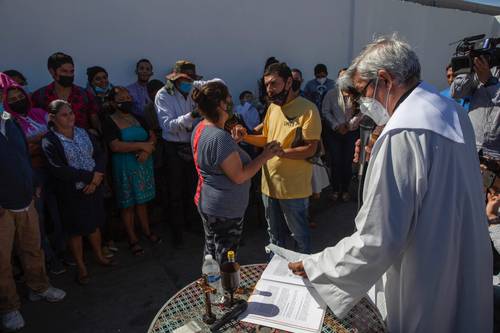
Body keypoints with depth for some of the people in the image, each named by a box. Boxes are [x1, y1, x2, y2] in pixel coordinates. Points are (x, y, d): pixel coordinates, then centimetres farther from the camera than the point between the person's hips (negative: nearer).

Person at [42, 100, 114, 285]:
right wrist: (89, 176, -18)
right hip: (71, 193, -5)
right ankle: (81, 267, 28)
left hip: (93, 187, 5)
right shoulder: (49, 141, -13)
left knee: (94, 224, 19)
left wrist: (97, 177, -14)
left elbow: (99, 154, 2)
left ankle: (99, 256, 39)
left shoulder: (83, 133, 5)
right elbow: (59, 170, -21)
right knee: (76, 230, 10)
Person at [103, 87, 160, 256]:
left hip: (144, 164, 5)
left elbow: (152, 136, 6)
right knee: (128, 204, 5)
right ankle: (132, 239, 19)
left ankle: (147, 231, 28)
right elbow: (115, 146, -20)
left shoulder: (138, 119, 10)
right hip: (125, 167, -4)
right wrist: (141, 145, -18)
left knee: (142, 201, 13)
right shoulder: (110, 122, -8)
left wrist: (146, 150, -14)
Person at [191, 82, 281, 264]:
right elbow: (239, 176, -25)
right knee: (224, 261, 9)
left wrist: (234, 142, 9)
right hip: (225, 210, -9)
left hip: (206, 202, 10)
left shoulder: (200, 128, 1)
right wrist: (265, 156, -18)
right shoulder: (220, 137, -28)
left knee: (210, 253, 25)